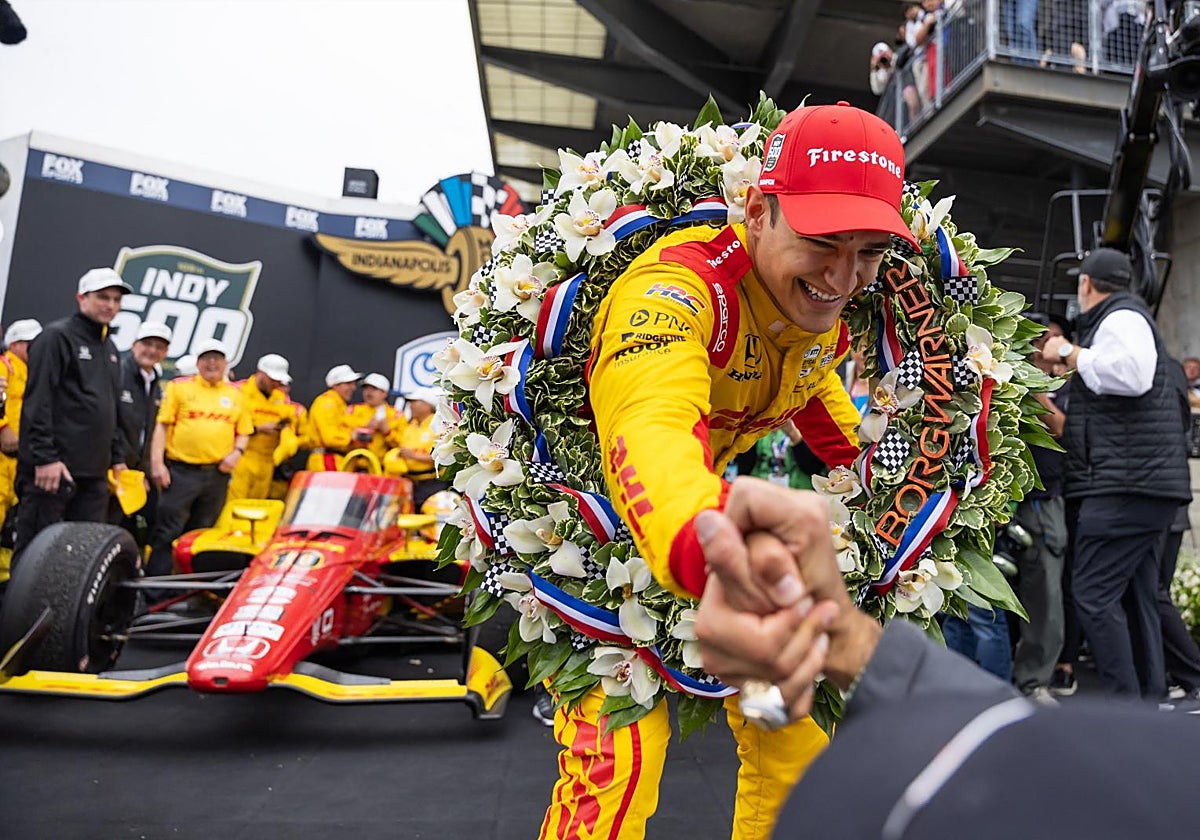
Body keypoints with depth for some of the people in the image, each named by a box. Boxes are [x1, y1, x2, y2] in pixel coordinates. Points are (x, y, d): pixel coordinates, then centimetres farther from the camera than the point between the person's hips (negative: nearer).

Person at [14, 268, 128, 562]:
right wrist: (44, 457, -19)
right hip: (54, 467, -7)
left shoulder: (109, 347, 19)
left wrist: (117, 457, 20)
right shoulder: (56, 336, -5)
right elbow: (37, 402, -13)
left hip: (94, 472, 8)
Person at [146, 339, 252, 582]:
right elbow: (162, 425, 0)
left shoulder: (236, 394, 12)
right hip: (181, 471, -3)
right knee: (168, 532, -3)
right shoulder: (179, 387, 3)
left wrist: (237, 452, -4)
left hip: (217, 474, 3)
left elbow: (244, 432, 16)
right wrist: (157, 463, -8)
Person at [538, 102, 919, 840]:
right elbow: (650, 428, -54)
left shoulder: (825, 306, -8)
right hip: (603, 530, -7)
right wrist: (709, 542, -74)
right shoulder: (681, 285, -33)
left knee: (795, 738, 11)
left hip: (719, 514, 7)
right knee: (618, 765, -16)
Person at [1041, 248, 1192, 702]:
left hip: (1129, 482, -11)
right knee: (1136, 597, 11)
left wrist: (1070, 353, -15)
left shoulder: (1122, 318, -6)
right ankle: (1151, 700, 16)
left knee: (1093, 594, -14)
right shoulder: (1119, 319, 26)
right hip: (1138, 484, 11)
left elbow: (1130, 375, -28)